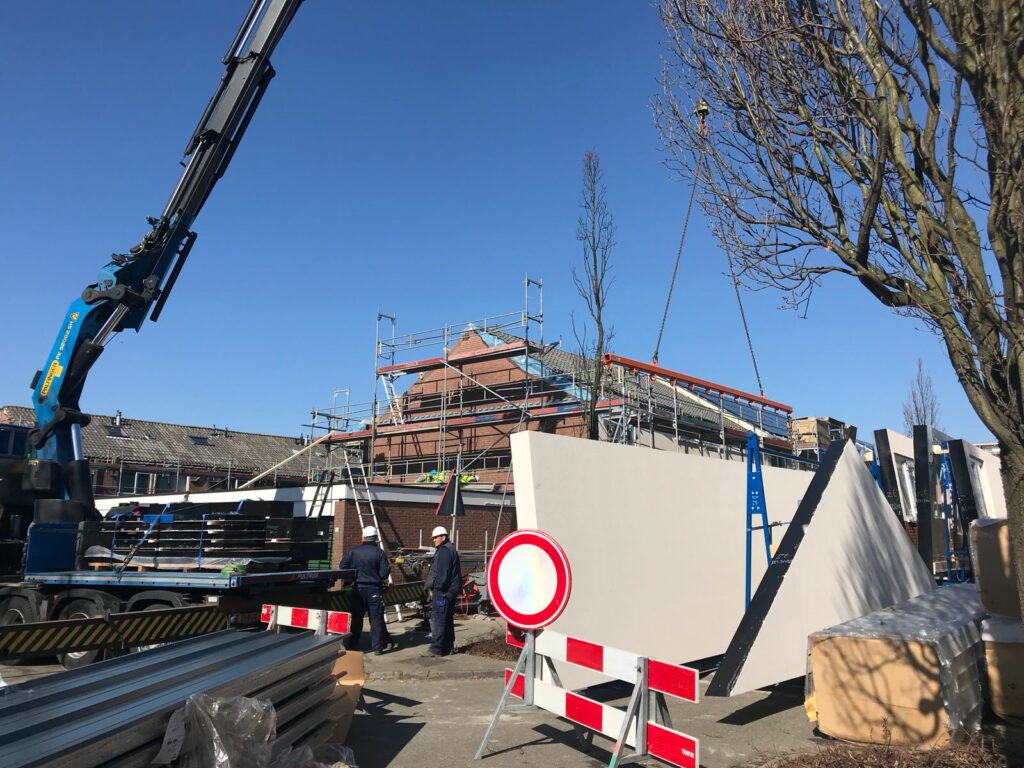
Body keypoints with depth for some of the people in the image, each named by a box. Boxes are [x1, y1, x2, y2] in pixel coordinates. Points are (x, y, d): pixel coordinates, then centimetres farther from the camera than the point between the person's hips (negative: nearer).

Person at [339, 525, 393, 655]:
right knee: (376, 618, 5)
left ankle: (352, 645, 20)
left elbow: (342, 568, -2)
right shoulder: (380, 553, -9)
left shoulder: (352, 551, -4)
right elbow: (384, 573, -11)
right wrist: (389, 567, 10)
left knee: (356, 617, 14)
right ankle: (377, 647, 6)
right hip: (374, 589, -2)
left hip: (357, 588, 2)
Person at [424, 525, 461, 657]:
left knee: (437, 619, -7)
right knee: (448, 619, 15)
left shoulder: (444, 551, -15)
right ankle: (448, 646, 22)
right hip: (451, 590, 11)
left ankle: (437, 648, -5)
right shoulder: (450, 549, 18)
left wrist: (436, 587, -17)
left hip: (442, 591, -11)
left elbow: (442, 573, -22)